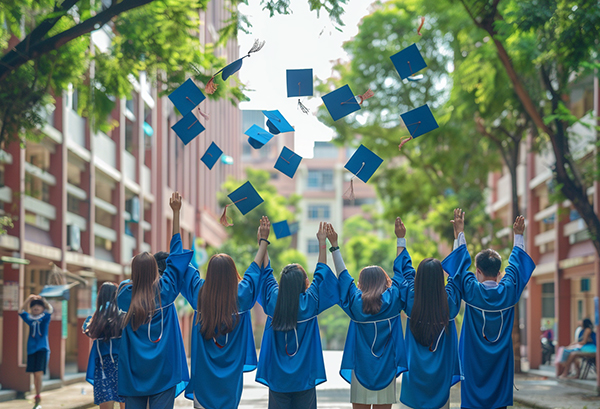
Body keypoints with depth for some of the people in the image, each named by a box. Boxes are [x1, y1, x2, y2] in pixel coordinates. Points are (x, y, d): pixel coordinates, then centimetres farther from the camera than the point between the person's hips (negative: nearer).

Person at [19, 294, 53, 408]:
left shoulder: (45, 318, 2)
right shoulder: (30, 319, 9)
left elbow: (50, 310, -14)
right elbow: (21, 311, 0)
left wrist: (42, 300, -20)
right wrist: (28, 300, -10)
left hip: (42, 348, -3)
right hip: (31, 349, 3)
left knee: (38, 374, -13)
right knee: (35, 374, 3)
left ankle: (38, 396, -5)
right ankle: (37, 397, 14)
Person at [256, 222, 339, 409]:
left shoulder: (273, 302, -7)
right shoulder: (309, 303, -10)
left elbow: (265, 272, 6)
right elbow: (321, 273, 0)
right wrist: (322, 242, 4)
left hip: (277, 378, 2)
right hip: (304, 378, -1)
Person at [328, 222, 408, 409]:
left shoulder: (356, 302, -5)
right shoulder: (393, 300, -4)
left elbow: (343, 275, 4)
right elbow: (400, 272, 7)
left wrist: (334, 245, 11)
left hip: (361, 370, 0)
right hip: (386, 371, 0)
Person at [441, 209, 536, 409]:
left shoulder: (472, 291, -11)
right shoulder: (508, 291, -5)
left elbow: (461, 265, 2)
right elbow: (516, 265, 11)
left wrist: (459, 233, 11)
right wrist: (518, 236, 24)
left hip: (473, 361, -2)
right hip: (501, 362, 2)